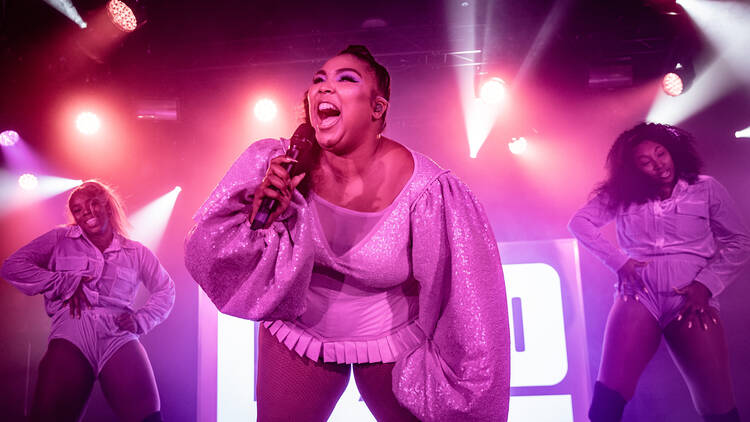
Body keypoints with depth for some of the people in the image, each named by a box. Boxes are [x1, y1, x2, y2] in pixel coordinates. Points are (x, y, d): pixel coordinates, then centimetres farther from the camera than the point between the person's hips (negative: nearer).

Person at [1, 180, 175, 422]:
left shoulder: (136, 252, 19)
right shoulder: (60, 239, 16)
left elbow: (165, 289, 26)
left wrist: (142, 320, 9)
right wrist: (65, 283, -1)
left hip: (120, 340, 1)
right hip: (71, 337, 0)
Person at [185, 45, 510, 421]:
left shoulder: (421, 189, -26)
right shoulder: (281, 165, -18)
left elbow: (459, 300, -14)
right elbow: (211, 254, -11)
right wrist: (260, 216, -31)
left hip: (391, 341, -1)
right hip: (298, 330, 2)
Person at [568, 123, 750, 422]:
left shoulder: (706, 189, 7)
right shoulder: (622, 194, 9)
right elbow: (579, 222, 3)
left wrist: (706, 284, -6)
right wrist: (617, 260, -6)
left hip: (691, 299, 0)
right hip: (638, 294, 0)